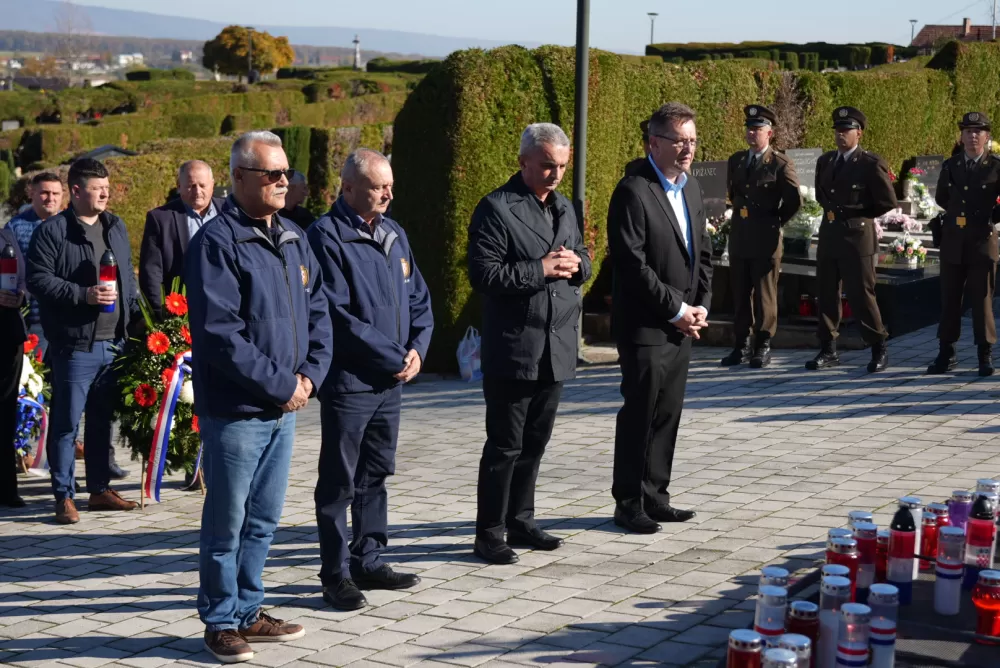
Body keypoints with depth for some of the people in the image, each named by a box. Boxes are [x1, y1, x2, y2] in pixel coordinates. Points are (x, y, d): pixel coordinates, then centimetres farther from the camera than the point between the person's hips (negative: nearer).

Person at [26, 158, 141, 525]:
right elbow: (38, 280, -11)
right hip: (75, 344, -6)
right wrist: (83, 295, -18)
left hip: (115, 343, 6)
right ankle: (64, 496, 6)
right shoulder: (51, 231, -5)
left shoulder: (116, 227, 15)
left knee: (103, 420, 13)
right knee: (66, 423, -1)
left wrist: (135, 317, 11)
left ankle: (100, 489, 23)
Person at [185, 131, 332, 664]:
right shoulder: (217, 242, -14)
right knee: (227, 523, 3)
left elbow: (317, 314, 16)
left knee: (263, 520, 15)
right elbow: (219, 335, -20)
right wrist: (280, 384, -16)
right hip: (235, 412, -7)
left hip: (284, 408, 7)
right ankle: (221, 623, 15)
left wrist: (309, 375, -1)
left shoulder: (293, 240, 11)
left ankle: (247, 612, 28)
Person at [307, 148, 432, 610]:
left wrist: (417, 349, -2)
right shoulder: (327, 236, -12)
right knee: (339, 481, 1)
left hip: (392, 381, 7)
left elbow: (419, 299, 15)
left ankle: (367, 561, 26)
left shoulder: (393, 234, 12)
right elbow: (338, 314, -17)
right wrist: (392, 358, -14)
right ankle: (336, 574, 9)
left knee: (376, 475, 15)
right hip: (347, 381, -7)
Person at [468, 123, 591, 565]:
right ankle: (489, 534, 5)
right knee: (504, 445, -2)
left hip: (557, 346, 7)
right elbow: (483, 275, -16)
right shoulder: (496, 209, -9)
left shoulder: (564, 207, 16)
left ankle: (520, 521, 25)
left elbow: (583, 258, 24)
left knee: (535, 442, 14)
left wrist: (576, 263, 1)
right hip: (513, 349, -7)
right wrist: (540, 270, -18)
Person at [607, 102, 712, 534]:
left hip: (682, 325, 8)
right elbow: (632, 264, -19)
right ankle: (628, 503, 8)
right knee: (640, 414, -2)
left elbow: (702, 253, 17)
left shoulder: (691, 188, 13)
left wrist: (701, 306, 3)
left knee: (668, 413, 12)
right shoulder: (634, 192, -14)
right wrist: (676, 310, -15)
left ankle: (654, 497, 21)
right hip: (645, 325, -8)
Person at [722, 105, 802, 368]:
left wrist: (775, 222, 1)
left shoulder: (781, 164, -8)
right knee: (739, 294, 8)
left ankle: (763, 347, 8)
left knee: (765, 294, 1)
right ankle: (741, 346, 15)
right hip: (739, 235, 6)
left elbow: (794, 201, -7)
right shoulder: (736, 160, 10)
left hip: (765, 238, -6)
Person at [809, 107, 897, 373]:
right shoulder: (825, 161, 11)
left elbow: (888, 204, -6)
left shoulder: (871, 164, -9)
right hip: (828, 235, 7)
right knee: (826, 294, 8)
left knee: (861, 295, -3)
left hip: (857, 236, -6)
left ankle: (879, 349, 10)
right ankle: (828, 350, 16)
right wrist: (832, 213, 14)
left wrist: (857, 216, 1)